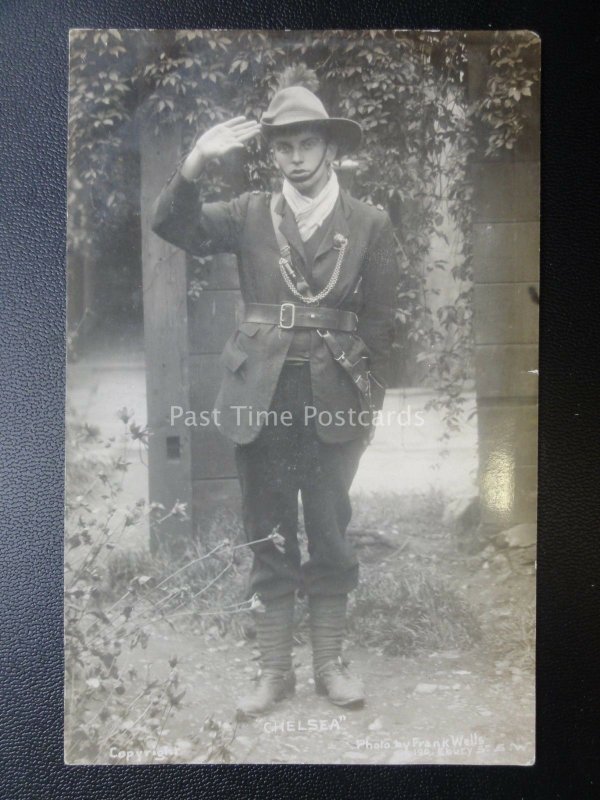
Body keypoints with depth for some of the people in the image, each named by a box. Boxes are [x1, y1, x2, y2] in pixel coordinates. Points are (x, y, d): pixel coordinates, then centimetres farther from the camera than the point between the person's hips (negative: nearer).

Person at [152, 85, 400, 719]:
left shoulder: (369, 223, 4)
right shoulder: (249, 214, 7)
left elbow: (378, 321, 4)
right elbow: (171, 225, -5)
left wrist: (369, 404, 1)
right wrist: (195, 164, -21)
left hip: (333, 395, 0)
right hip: (261, 394, 1)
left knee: (330, 534, 8)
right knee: (269, 538, 8)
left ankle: (329, 664, 25)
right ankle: (274, 670, 22)